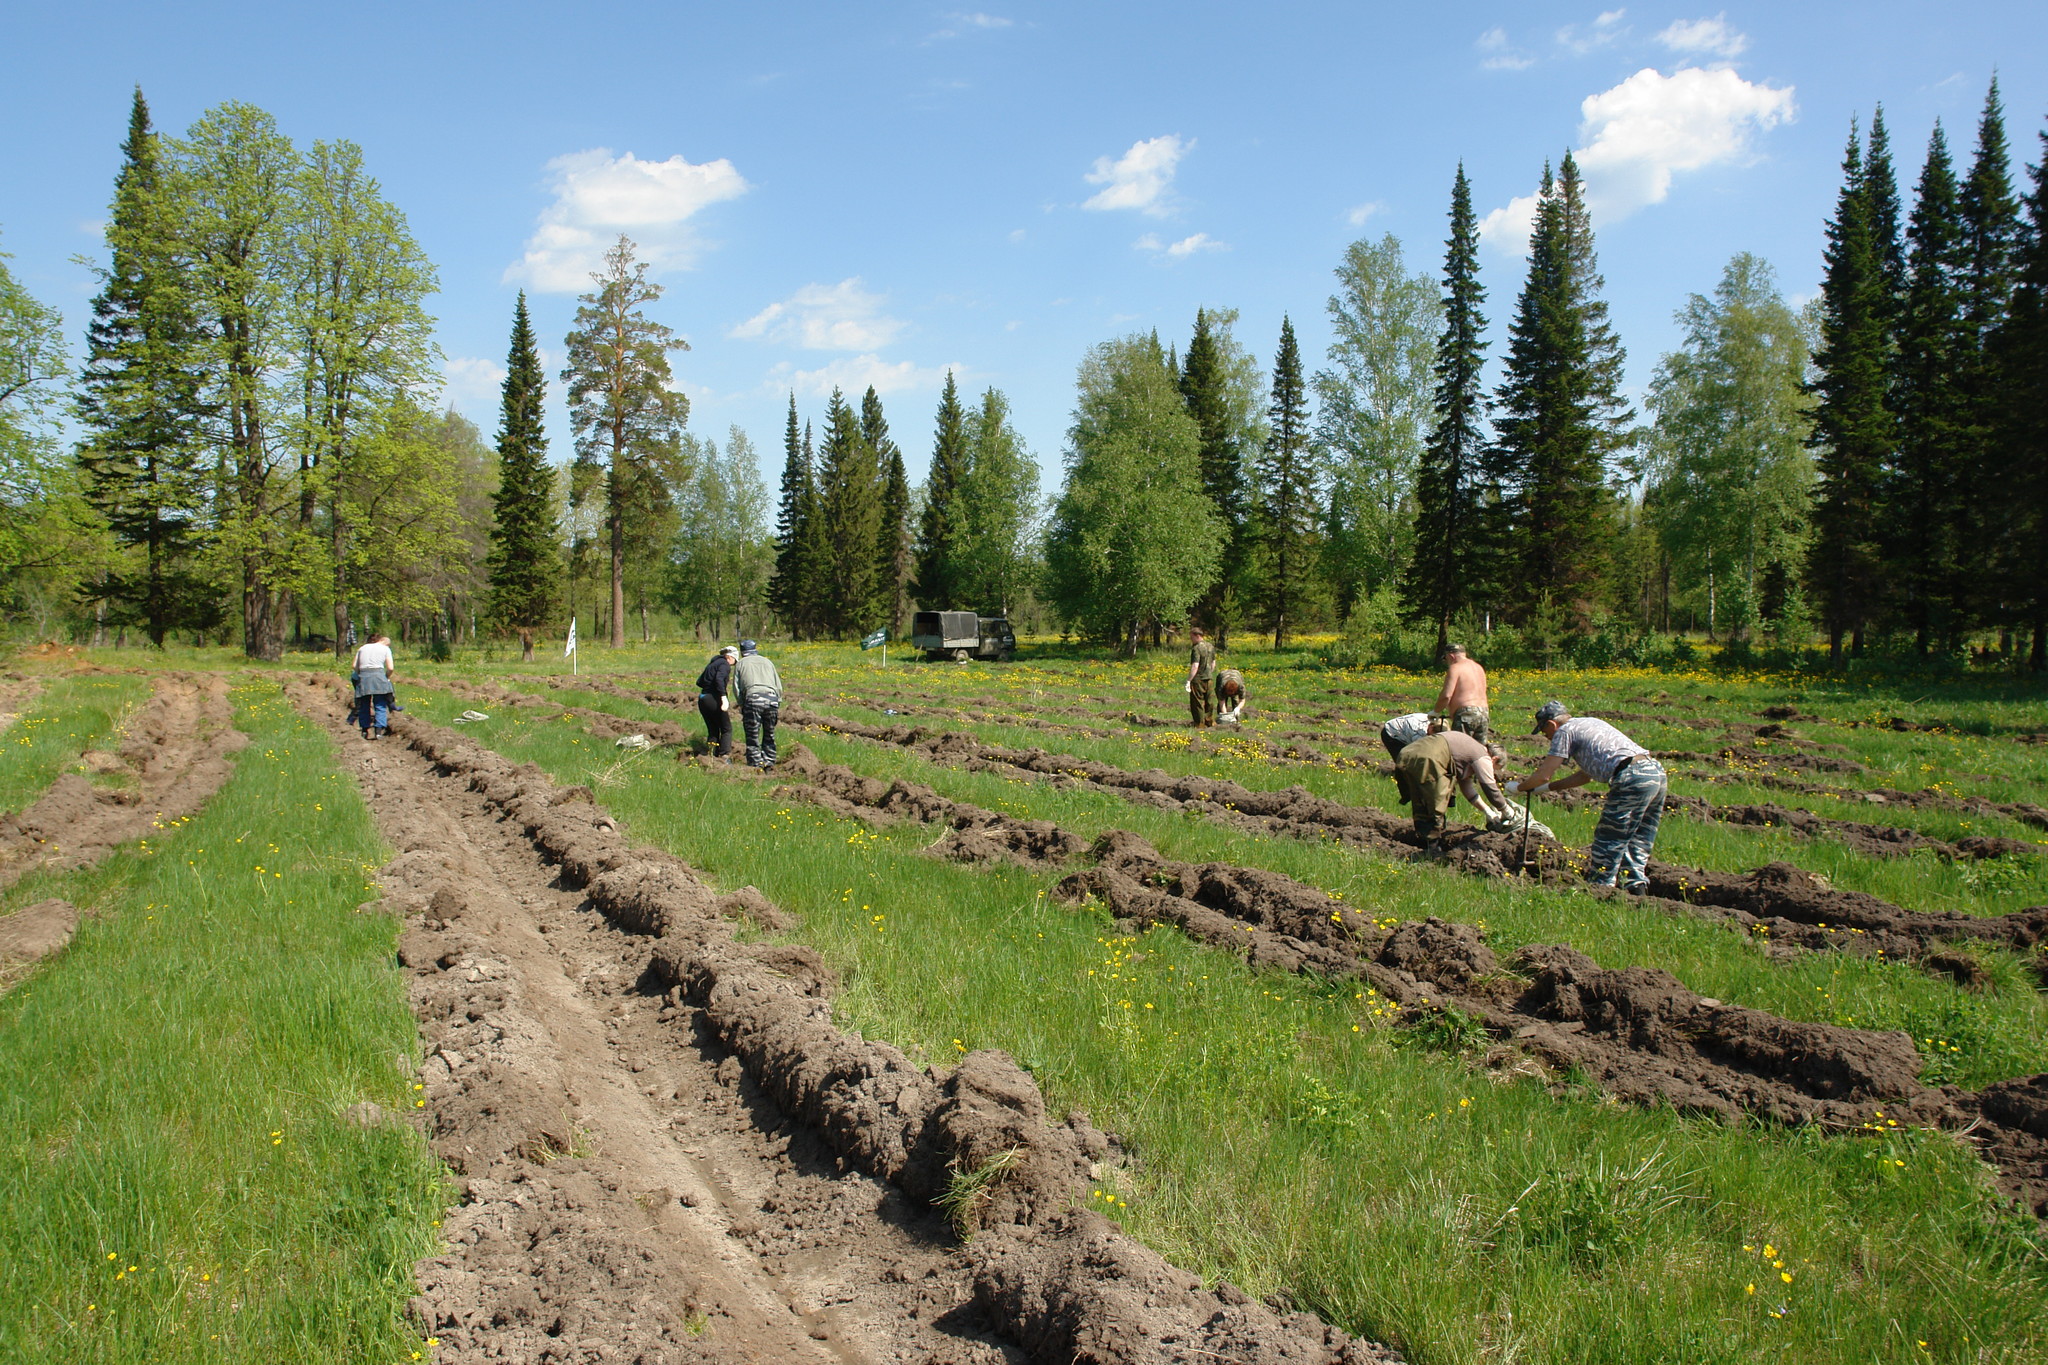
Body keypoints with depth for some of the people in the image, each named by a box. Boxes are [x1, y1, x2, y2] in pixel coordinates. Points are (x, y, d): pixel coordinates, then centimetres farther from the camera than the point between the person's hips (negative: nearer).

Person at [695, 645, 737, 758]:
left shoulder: (712, 664, 19)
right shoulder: (725, 665, -6)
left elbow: (699, 682, 20)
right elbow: (719, 679, -24)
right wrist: (724, 697, -29)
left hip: (702, 699, 8)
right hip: (714, 699, -8)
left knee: (712, 731, 16)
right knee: (726, 729, 3)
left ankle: (712, 755, 11)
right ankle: (724, 755, -6)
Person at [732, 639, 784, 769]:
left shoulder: (740, 664, 17)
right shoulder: (767, 662, 25)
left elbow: (736, 688, 8)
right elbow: (779, 686, 19)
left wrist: (742, 705, 14)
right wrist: (778, 706, 20)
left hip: (753, 699, -3)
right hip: (772, 699, 3)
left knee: (752, 736, 2)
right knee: (769, 734, 14)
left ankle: (756, 765, 0)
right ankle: (769, 762, 14)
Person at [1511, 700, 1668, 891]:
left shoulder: (1565, 730, 4)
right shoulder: (1589, 722, 29)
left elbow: (1543, 775, 2)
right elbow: (1586, 775, 35)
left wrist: (1518, 787, 19)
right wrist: (1548, 788, 38)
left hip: (1633, 778, -9)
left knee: (1607, 844, 0)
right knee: (1636, 845, 15)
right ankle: (1636, 886, 9)